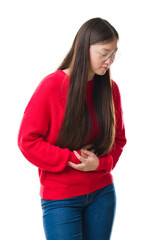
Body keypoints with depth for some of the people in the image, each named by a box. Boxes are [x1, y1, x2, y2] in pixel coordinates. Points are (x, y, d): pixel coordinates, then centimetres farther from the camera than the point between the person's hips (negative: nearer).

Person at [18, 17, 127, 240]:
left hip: (102, 193, 4)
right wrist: (70, 159, -16)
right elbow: (28, 140, -10)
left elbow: (118, 138, 9)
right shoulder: (52, 86, -13)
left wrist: (101, 163, -10)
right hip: (60, 198, -4)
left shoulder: (110, 88, 0)